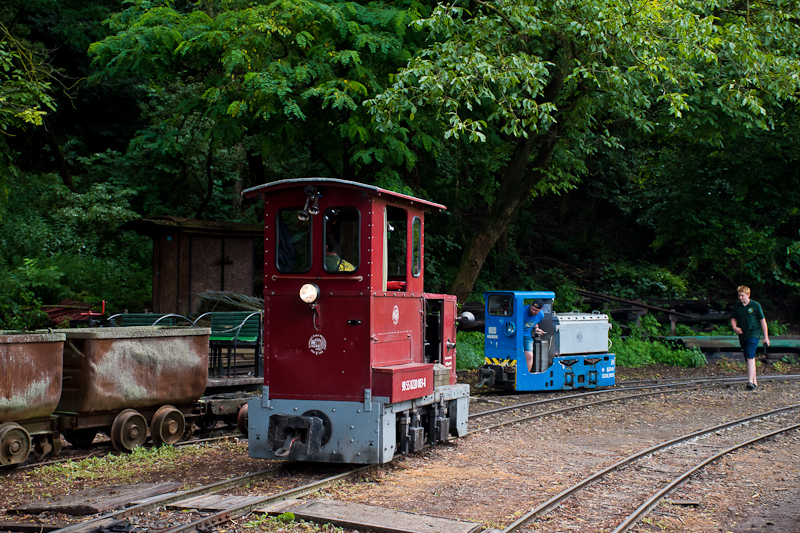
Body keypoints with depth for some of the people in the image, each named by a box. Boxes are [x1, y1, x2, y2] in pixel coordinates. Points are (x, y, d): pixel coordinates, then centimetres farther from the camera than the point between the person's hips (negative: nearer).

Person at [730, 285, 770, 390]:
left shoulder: (755, 305, -3)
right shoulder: (736, 306, 7)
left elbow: (762, 320, 1)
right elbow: (733, 319, 15)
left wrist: (766, 337, 1)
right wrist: (734, 327, -9)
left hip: (753, 334, -5)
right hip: (742, 335, 5)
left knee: (750, 357, -19)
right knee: (748, 359, 9)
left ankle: (750, 381, -25)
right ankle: (754, 381, 19)